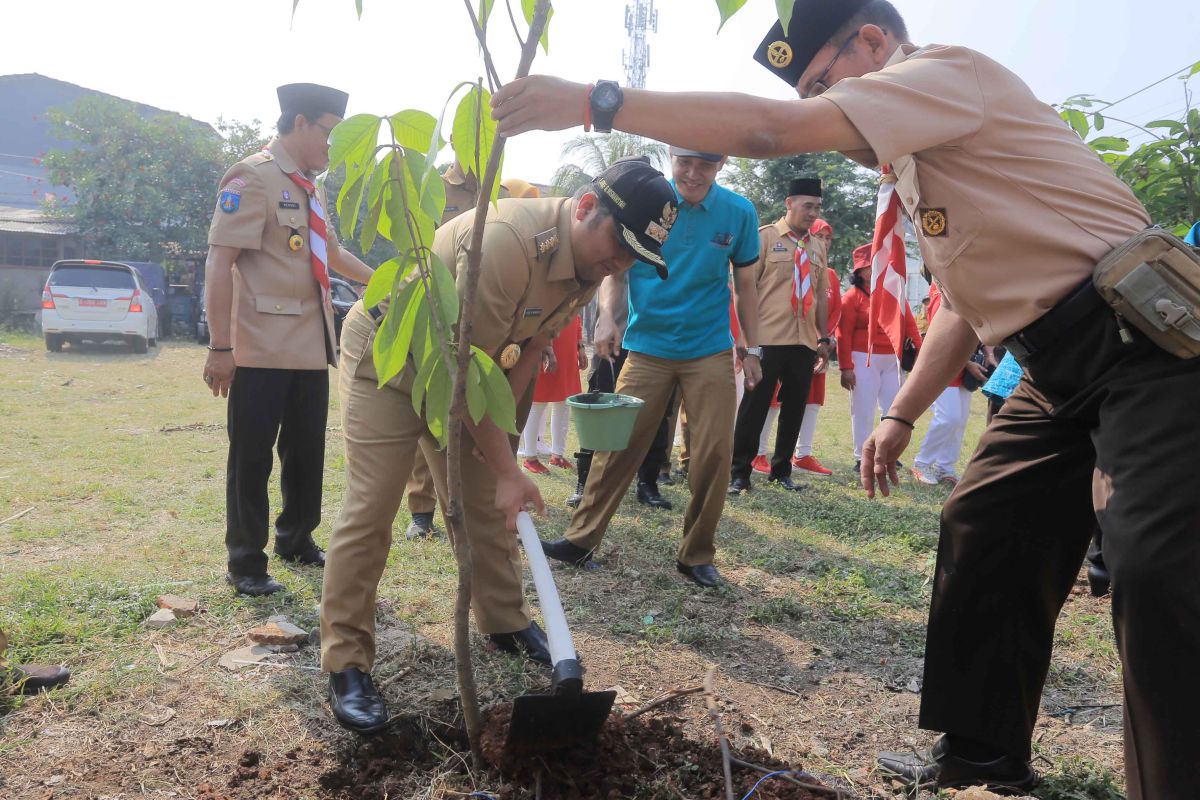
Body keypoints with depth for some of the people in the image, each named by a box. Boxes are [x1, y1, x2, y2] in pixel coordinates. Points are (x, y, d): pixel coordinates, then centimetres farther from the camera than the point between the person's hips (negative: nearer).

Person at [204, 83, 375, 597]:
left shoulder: (310, 187, 17)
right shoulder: (252, 177, -8)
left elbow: (334, 255, 32)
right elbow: (219, 262, -15)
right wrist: (220, 347, -19)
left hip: (311, 349, 8)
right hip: (263, 352, -8)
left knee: (307, 453, 15)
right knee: (252, 459, 1)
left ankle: (296, 541, 32)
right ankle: (246, 563, 13)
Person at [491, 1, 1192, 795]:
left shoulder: (951, 69, -13)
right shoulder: (921, 162, 17)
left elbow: (771, 129, -26)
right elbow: (970, 299, 22)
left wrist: (596, 101, -22)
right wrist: (902, 414, 19)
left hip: (1139, 339, -10)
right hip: (1061, 366, 10)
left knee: (1156, 566, -18)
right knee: (983, 532, 10)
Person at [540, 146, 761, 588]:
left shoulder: (739, 213, -2)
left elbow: (744, 286, 8)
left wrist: (752, 349, 8)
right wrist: (606, 315, -19)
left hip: (710, 352, 1)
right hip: (648, 348, 0)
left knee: (712, 455, -1)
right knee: (617, 445, -1)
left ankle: (697, 555, 15)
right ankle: (581, 539, 12)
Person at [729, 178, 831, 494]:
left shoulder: (818, 246, 13)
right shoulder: (764, 237, -2)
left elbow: (821, 294, 17)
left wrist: (824, 339, 13)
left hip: (805, 343, 5)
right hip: (768, 340, -5)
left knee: (795, 408, 10)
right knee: (754, 407, 0)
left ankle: (781, 470, 23)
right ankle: (739, 473, 9)